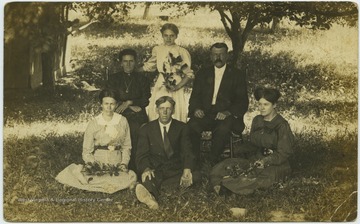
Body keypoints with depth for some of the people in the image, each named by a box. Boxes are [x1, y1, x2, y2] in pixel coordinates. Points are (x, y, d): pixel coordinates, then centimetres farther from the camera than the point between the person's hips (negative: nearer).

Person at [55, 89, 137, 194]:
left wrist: (124, 162, -3)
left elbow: (127, 146, 13)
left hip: (117, 163, 2)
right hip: (98, 162, -2)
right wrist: (92, 164, -14)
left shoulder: (122, 121, 7)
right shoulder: (93, 123, 4)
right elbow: (87, 150, 4)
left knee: (131, 176, -30)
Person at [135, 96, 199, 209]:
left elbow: (187, 152, 1)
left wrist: (187, 170, -22)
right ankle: (151, 195, -69)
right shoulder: (146, 129, 8)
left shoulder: (181, 127, 10)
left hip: (175, 170, 1)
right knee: (148, 178, -36)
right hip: (155, 170, -1)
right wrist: (146, 169, -25)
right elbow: (142, 154, 0)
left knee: (196, 175, -29)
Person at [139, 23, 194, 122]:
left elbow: (189, 74, -3)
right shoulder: (157, 50, 6)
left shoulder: (182, 52, -2)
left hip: (176, 88, -2)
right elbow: (149, 66, 19)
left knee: (177, 113, -5)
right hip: (160, 88, 2)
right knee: (156, 114, -1)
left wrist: (177, 87, -13)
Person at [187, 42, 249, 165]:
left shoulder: (237, 75, 9)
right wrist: (196, 108, -10)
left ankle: (212, 162, -21)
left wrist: (228, 112, -17)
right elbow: (195, 96, 14)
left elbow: (243, 101, 2)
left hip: (227, 115, -2)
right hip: (205, 114, 2)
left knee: (223, 129, -36)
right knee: (192, 126, -30)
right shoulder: (203, 73, 18)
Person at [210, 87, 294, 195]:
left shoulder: (282, 125, -10)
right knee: (227, 166, -15)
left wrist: (266, 161, -24)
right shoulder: (257, 120, 10)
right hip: (256, 159, 6)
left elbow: (283, 153, -10)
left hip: (275, 165, -6)